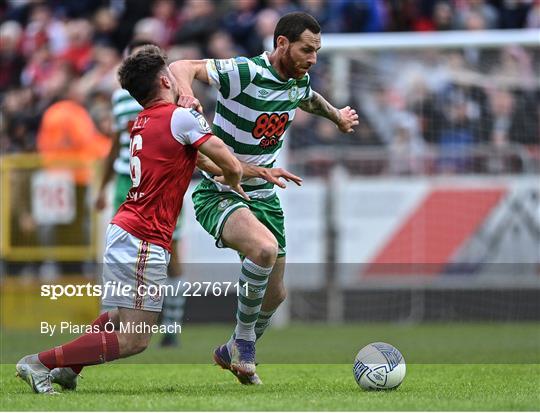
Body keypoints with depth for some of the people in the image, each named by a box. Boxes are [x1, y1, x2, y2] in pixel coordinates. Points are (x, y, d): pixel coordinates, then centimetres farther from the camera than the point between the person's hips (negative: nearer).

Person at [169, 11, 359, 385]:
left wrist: (336, 114, 22)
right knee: (265, 248, -36)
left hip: (263, 195, 8)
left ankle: (234, 353, 42)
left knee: (275, 294, 13)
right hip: (218, 195, -8)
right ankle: (244, 340, -14)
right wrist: (186, 94, -48)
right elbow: (181, 67, -31)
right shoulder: (245, 73, -23)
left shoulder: (299, 82, 2)